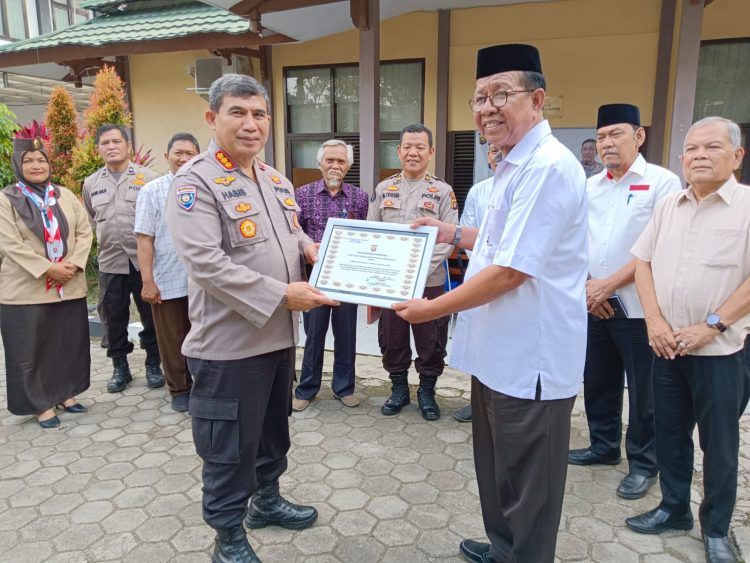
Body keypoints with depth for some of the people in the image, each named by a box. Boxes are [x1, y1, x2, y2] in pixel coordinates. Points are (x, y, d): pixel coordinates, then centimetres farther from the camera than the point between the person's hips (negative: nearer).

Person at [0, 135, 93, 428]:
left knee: (70, 343, 10)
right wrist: (47, 268, -18)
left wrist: (74, 264, -10)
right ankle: (41, 404, 15)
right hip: (26, 289, -4)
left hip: (69, 286, 4)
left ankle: (66, 393, 26)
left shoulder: (65, 195, 8)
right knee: (31, 349, 4)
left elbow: (84, 232, 4)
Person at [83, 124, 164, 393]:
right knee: (114, 318, 9)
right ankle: (120, 367, 24)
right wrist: (105, 242, 17)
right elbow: (91, 221, 22)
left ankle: (153, 364, 21)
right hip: (110, 262, 3)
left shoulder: (147, 177, -2)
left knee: (151, 314, 5)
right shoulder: (91, 184, 10)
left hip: (144, 260, -3)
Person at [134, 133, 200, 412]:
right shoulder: (152, 190, -1)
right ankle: (179, 389, 28)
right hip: (166, 281, -1)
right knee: (172, 340, 11)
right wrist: (147, 281, -9)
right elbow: (144, 239, -4)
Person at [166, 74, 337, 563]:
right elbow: (205, 262, -25)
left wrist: (309, 247, 1)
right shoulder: (195, 182, -14)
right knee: (230, 446, 7)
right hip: (230, 342, -8)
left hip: (279, 334, 8)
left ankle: (267, 500, 45)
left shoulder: (277, 180, 10)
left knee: (274, 429, 23)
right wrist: (281, 294, -25)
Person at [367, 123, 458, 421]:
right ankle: (398, 388, 32)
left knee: (430, 341, 8)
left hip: (430, 281, -2)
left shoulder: (443, 191, -1)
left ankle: (427, 391, 28)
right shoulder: (383, 189, 8)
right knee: (392, 339, 13)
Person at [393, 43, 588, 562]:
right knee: (497, 468, 26)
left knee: (526, 487, 10)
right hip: (501, 350, 10)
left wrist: (433, 309, -15)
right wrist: (453, 233, 13)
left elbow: (511, 271, -25)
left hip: (530, 357, -10)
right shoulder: (517, 164, 12)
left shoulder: (548, 167, -21)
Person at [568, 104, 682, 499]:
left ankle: (643, 464, 22)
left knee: (643, 390, 5)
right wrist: (585, 285, -5)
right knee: (597, 381, 16)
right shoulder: (589, 187, 11)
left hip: (637, 307, -5)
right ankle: (604, 446, 34)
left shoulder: (662, 182, -6)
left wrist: (609, 285, -14)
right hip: (592, 304, 6)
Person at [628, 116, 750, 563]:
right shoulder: (669, 206, 8)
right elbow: (643, 261, 7)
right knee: (670, 432, 15)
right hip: (667, 346, 4)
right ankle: (674, 508, 33)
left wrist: (711, 326, -17)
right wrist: (655, 321, -4)